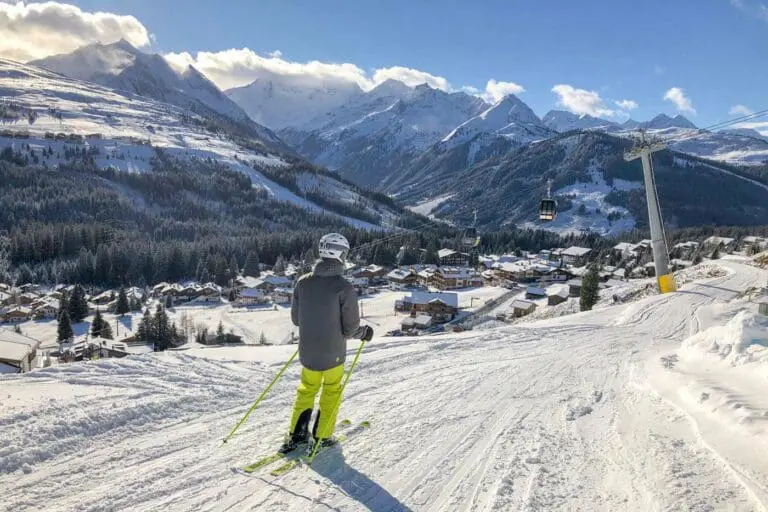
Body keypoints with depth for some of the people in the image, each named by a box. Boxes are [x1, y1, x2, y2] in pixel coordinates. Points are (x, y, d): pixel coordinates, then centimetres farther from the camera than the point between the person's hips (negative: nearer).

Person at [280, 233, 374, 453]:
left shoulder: (303, 282, -7)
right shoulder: (344, 288, -20)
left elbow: (296, 319, 3)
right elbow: (350, 329, -15)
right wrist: (365, 332, 6)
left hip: (307, 352, 4)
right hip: (333, 353, -3)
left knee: (307, 390, 24)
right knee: (331, 393, 19)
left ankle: (296, 435, 26)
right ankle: (322, 438, 27)